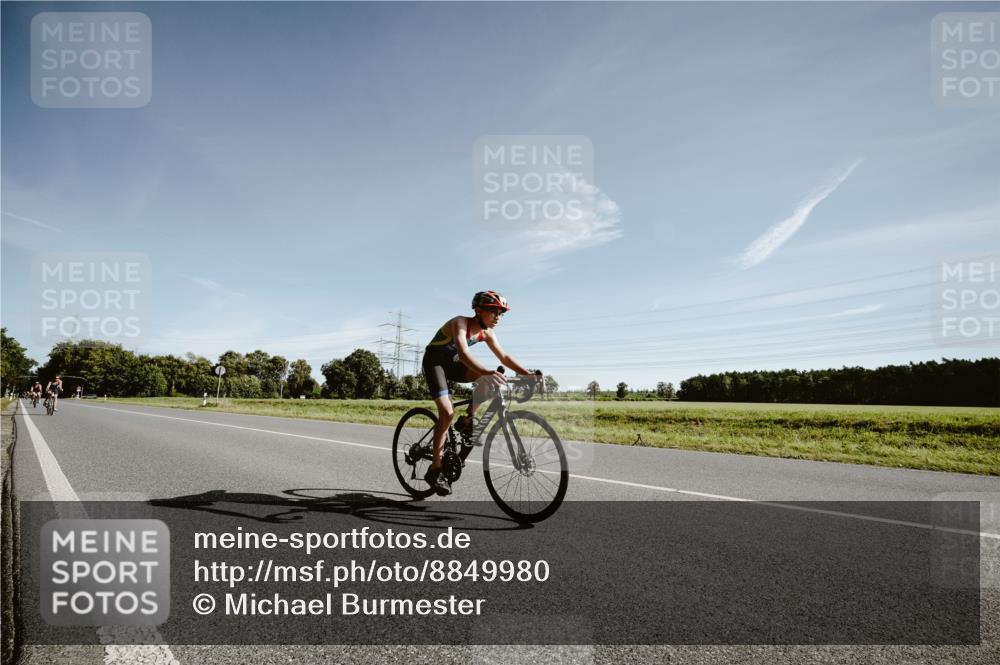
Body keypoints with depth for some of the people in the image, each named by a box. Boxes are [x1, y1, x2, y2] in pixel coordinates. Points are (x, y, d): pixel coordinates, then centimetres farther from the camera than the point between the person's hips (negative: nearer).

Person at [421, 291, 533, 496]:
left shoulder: (486, 333, -7)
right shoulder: (460, 323, -29)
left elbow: (504, 357, -3)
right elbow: (463, 353, -45)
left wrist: (528, 374, -16)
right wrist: (487, 372, -61)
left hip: (452, 363, 7)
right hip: (434, 361, -6)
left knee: (488, 377, -19)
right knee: (447, 412, -21)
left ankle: (467, 420, -4)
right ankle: (435, 469, -12)